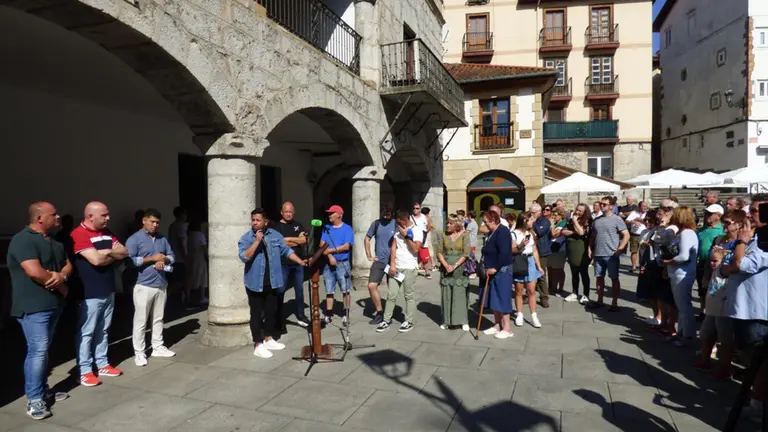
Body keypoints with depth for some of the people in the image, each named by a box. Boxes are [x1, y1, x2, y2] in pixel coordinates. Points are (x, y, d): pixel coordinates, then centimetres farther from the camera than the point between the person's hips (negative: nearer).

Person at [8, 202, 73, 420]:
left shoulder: (55, 241, 13)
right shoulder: (23, 240, -15)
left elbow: (68, 264, 14)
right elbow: (35, 272, -25)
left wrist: (62, 276, -9)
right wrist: (60, 285, -11)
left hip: (53, 304, 9)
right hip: (34, 306, -8)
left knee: (44, 350, 15)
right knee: (38, 350, -8)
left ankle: (43, 390, 24)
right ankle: (34, 399, 1)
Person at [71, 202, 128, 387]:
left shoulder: (107, 233, 11)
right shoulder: (79, 234, -14)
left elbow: (124, 252, 9)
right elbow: (96, 260, -23)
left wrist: (106, 252, -9)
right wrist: (113, 254, -5)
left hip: (108, 291, 8)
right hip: (90, 294, -7)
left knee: (103, 330, 15)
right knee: (86, 333, 2)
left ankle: (102, 364, 25)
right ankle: (85, 371, 11)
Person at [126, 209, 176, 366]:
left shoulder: (162, 239, 11)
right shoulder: (134, 239, -6)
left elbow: (171, 256, 13)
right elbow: (130, 260, -16)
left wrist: (164, 260, -9)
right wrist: (152, 258, -17)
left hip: (161, 285, 6)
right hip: (144, 286, -6)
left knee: (158, 318, 14)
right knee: (140, 321, 0)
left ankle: (158, 347, 25)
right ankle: (139, 352, 9)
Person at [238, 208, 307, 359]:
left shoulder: (275, 235, 2)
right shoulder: (246, 238, -8)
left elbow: (287, 251, 7)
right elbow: (244, 257, -22)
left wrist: (301, 262, -1)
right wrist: (257, 241, -26)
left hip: (272, 282, 4)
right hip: (255, 283, -4)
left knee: (271, 311, 15)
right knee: (256, 313, 3)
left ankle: (268, 339, 31)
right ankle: (258, 345, 13)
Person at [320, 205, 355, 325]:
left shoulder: (347, 228, -2)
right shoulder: (326, 228, 10)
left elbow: (346, 246, -12)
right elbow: (322, 245, 2)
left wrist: (330, 250, -10)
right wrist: (330, 256, -13)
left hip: (343, 264, -4)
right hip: (328, 264, 4)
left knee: (345, 290, -1)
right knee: (329, 291, 7)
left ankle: (345, 314, 8)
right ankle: (328, 315, 15)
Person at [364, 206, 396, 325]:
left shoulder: (396, 224, -6)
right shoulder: (376, 223, 3)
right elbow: (367, 239, 13)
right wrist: (369, 256, 6)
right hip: (379, 261, 3)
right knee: (371, 285, -8)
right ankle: (379, 312, 6)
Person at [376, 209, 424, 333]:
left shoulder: (417, 230, -6)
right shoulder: (398, 229, 10)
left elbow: (416, 249, -16)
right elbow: (393, 247, 7)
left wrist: (406, 236, -14)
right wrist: (392, 264, -1)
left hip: (409, 268, -5)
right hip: (396, 267, 5)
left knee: (409, 295, 4)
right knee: (391, 294, 5)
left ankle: (409, 322, 14)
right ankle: (387, 320, 13)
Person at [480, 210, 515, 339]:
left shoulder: (502, 231, -16)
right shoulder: (492, 232, 14)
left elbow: (504, 253, -24)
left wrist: (495, 268, -19)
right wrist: (488, 268, 9)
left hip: (501, 271, -10)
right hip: (493, 270, 10)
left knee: (502, 298, -4)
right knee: (494, 299, 12)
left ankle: (507, 328, 5)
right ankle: (497, 325, 22)